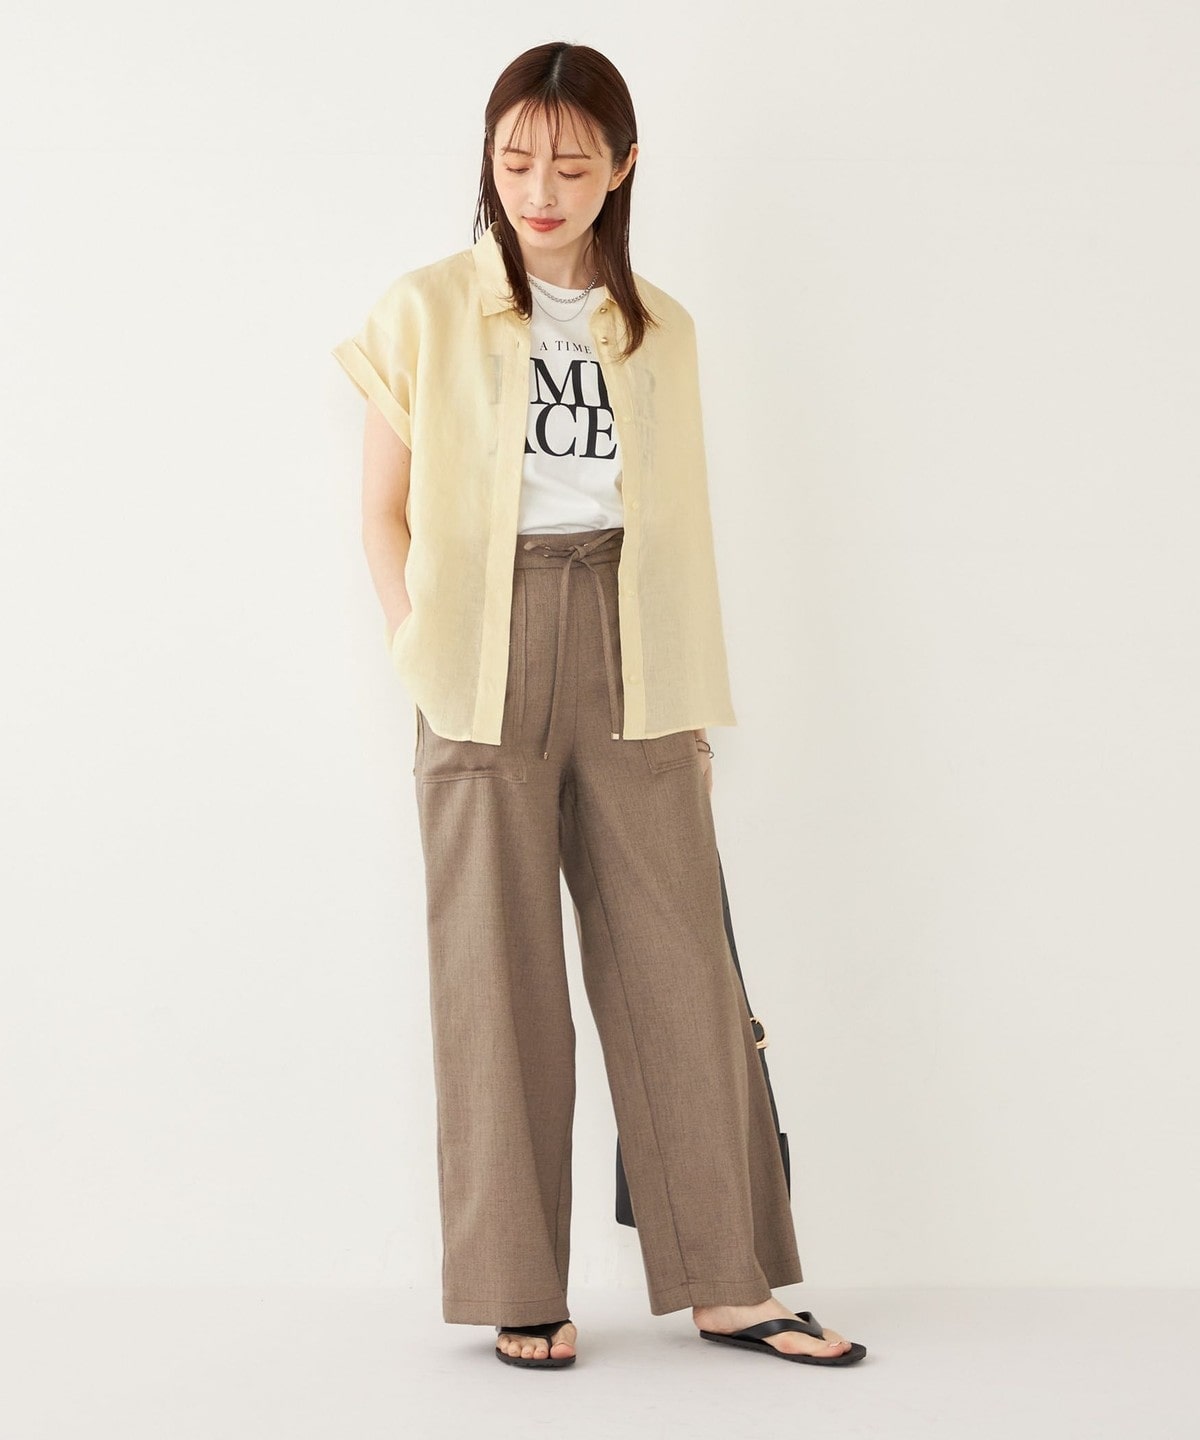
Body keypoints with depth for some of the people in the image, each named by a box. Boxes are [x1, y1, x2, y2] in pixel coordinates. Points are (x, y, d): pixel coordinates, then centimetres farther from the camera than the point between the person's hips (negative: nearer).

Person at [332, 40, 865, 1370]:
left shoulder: (656, 329, 13)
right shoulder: (427, 311, 5)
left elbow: (677, 523, 15)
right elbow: (387, 512, 6)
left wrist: (693, 706, 12)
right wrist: (419, 659, -6)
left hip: (629, 660, 3)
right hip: (488, 659, -2)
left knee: (677, 953, 1)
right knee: (498, 963, 0)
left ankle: (729, 1282, 8)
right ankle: (519, 1290, 9)